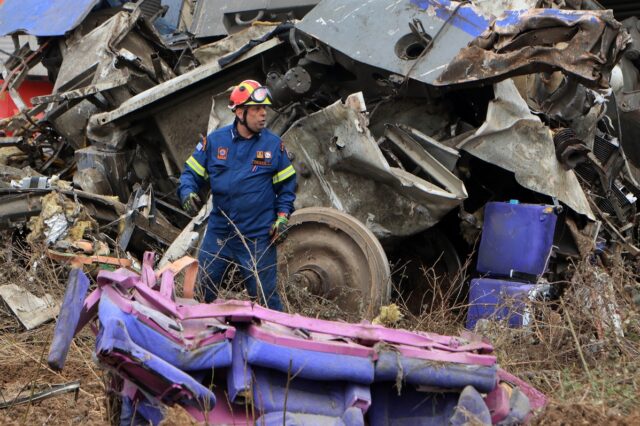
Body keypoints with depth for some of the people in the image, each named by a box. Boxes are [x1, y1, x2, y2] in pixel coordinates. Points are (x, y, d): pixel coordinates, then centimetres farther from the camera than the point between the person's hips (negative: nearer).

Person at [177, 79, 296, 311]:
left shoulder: (274, 145, -2)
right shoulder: (214, 140, -1)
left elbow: (286, 185, 7)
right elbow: (191, 173, 6)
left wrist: (282, 216, -5)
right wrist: (187, 193, -14)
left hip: (258, 237, -2)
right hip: (218, 232, 2)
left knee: (265, 293, 3)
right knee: (201, 288, 10)